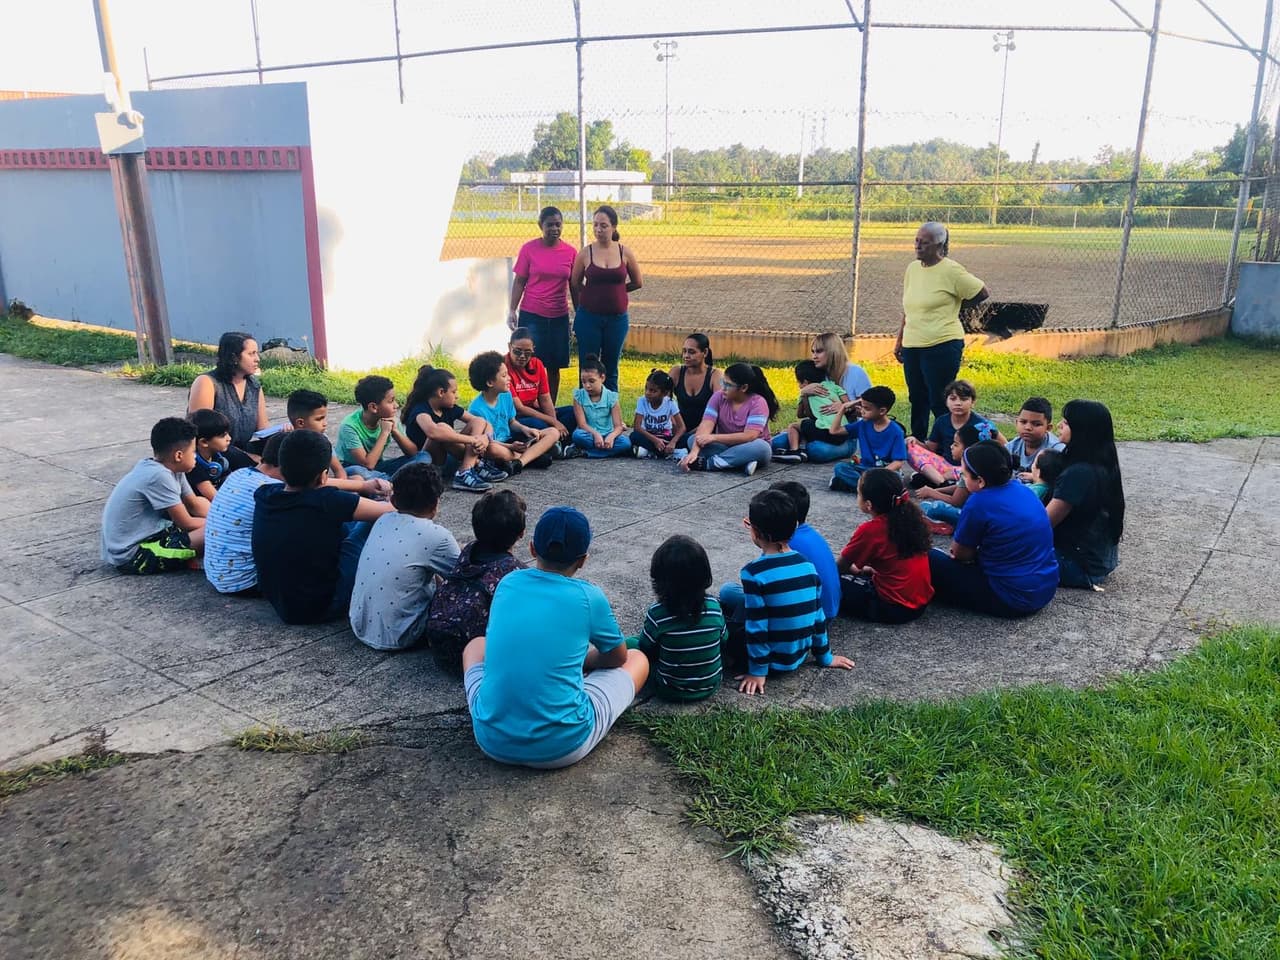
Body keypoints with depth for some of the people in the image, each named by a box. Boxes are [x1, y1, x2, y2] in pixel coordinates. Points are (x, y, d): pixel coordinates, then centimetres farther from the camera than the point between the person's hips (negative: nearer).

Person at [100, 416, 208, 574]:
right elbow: (186, 524, -16)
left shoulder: (167, 467, 2)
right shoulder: (158, 476, -24)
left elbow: (196, 506, 12)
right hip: (130, 555, -10)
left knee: (201, 502, 15)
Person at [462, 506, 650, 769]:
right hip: (562, 746, -3)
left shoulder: (508, 582, 3)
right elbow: (618, 658, 11)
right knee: (637, 659, 19)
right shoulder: (589, 597, -7)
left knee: (477, 645, 32)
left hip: (493, 740, 3)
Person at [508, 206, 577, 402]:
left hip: (559, 316, 2)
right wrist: (512, 311, -6)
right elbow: (519, 281, 0)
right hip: (531, 315, -2)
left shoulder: (570, 252, 3)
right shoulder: (529, 249, -2)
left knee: (554, 366, 7)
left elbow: (574, 287, 8)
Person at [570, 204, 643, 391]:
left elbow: (637, 283, 11)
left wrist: (616, 289, 10)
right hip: (589, 318, -1)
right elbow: (574, 284, 5)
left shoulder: (625, 253, 0)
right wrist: (595, 293, 9)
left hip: (617, 318, 1)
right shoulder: (585, 253, -4)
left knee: (611, 370, 11)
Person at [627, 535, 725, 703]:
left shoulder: (656, 613, -24)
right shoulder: (714, 606, -16)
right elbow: (723, 640, 0)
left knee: (629, 644, 14)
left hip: (672, 692, -2)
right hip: (711, 686, 2)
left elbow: (645, 649, -9)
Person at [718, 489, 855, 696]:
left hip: (775, 661, -6)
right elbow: (818, 616, 3)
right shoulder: (807, 565, -4)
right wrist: (825, 657, 14)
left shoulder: (754, 573, -23)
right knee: (728, 591, 17)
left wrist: (758, 671, -11)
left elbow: (757, 627, -20)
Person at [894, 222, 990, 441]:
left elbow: (983, 293, -3)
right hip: (912, 347, 7)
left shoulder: (951, 270, -10)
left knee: (940, 403, -3)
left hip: (942, 347, -7)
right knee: (917, 400, 15)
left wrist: (954, 305, 4)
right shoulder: (912, 268, 10)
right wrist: (899, 339, 18)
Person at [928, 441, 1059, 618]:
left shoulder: (979, 502, -19)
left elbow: (959, 553, -4)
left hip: (1013, 599, -8)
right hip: (1045, 589, 8)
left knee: (930, 560, -1)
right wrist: (971, 552, 12)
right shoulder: (1022, 489, 5)